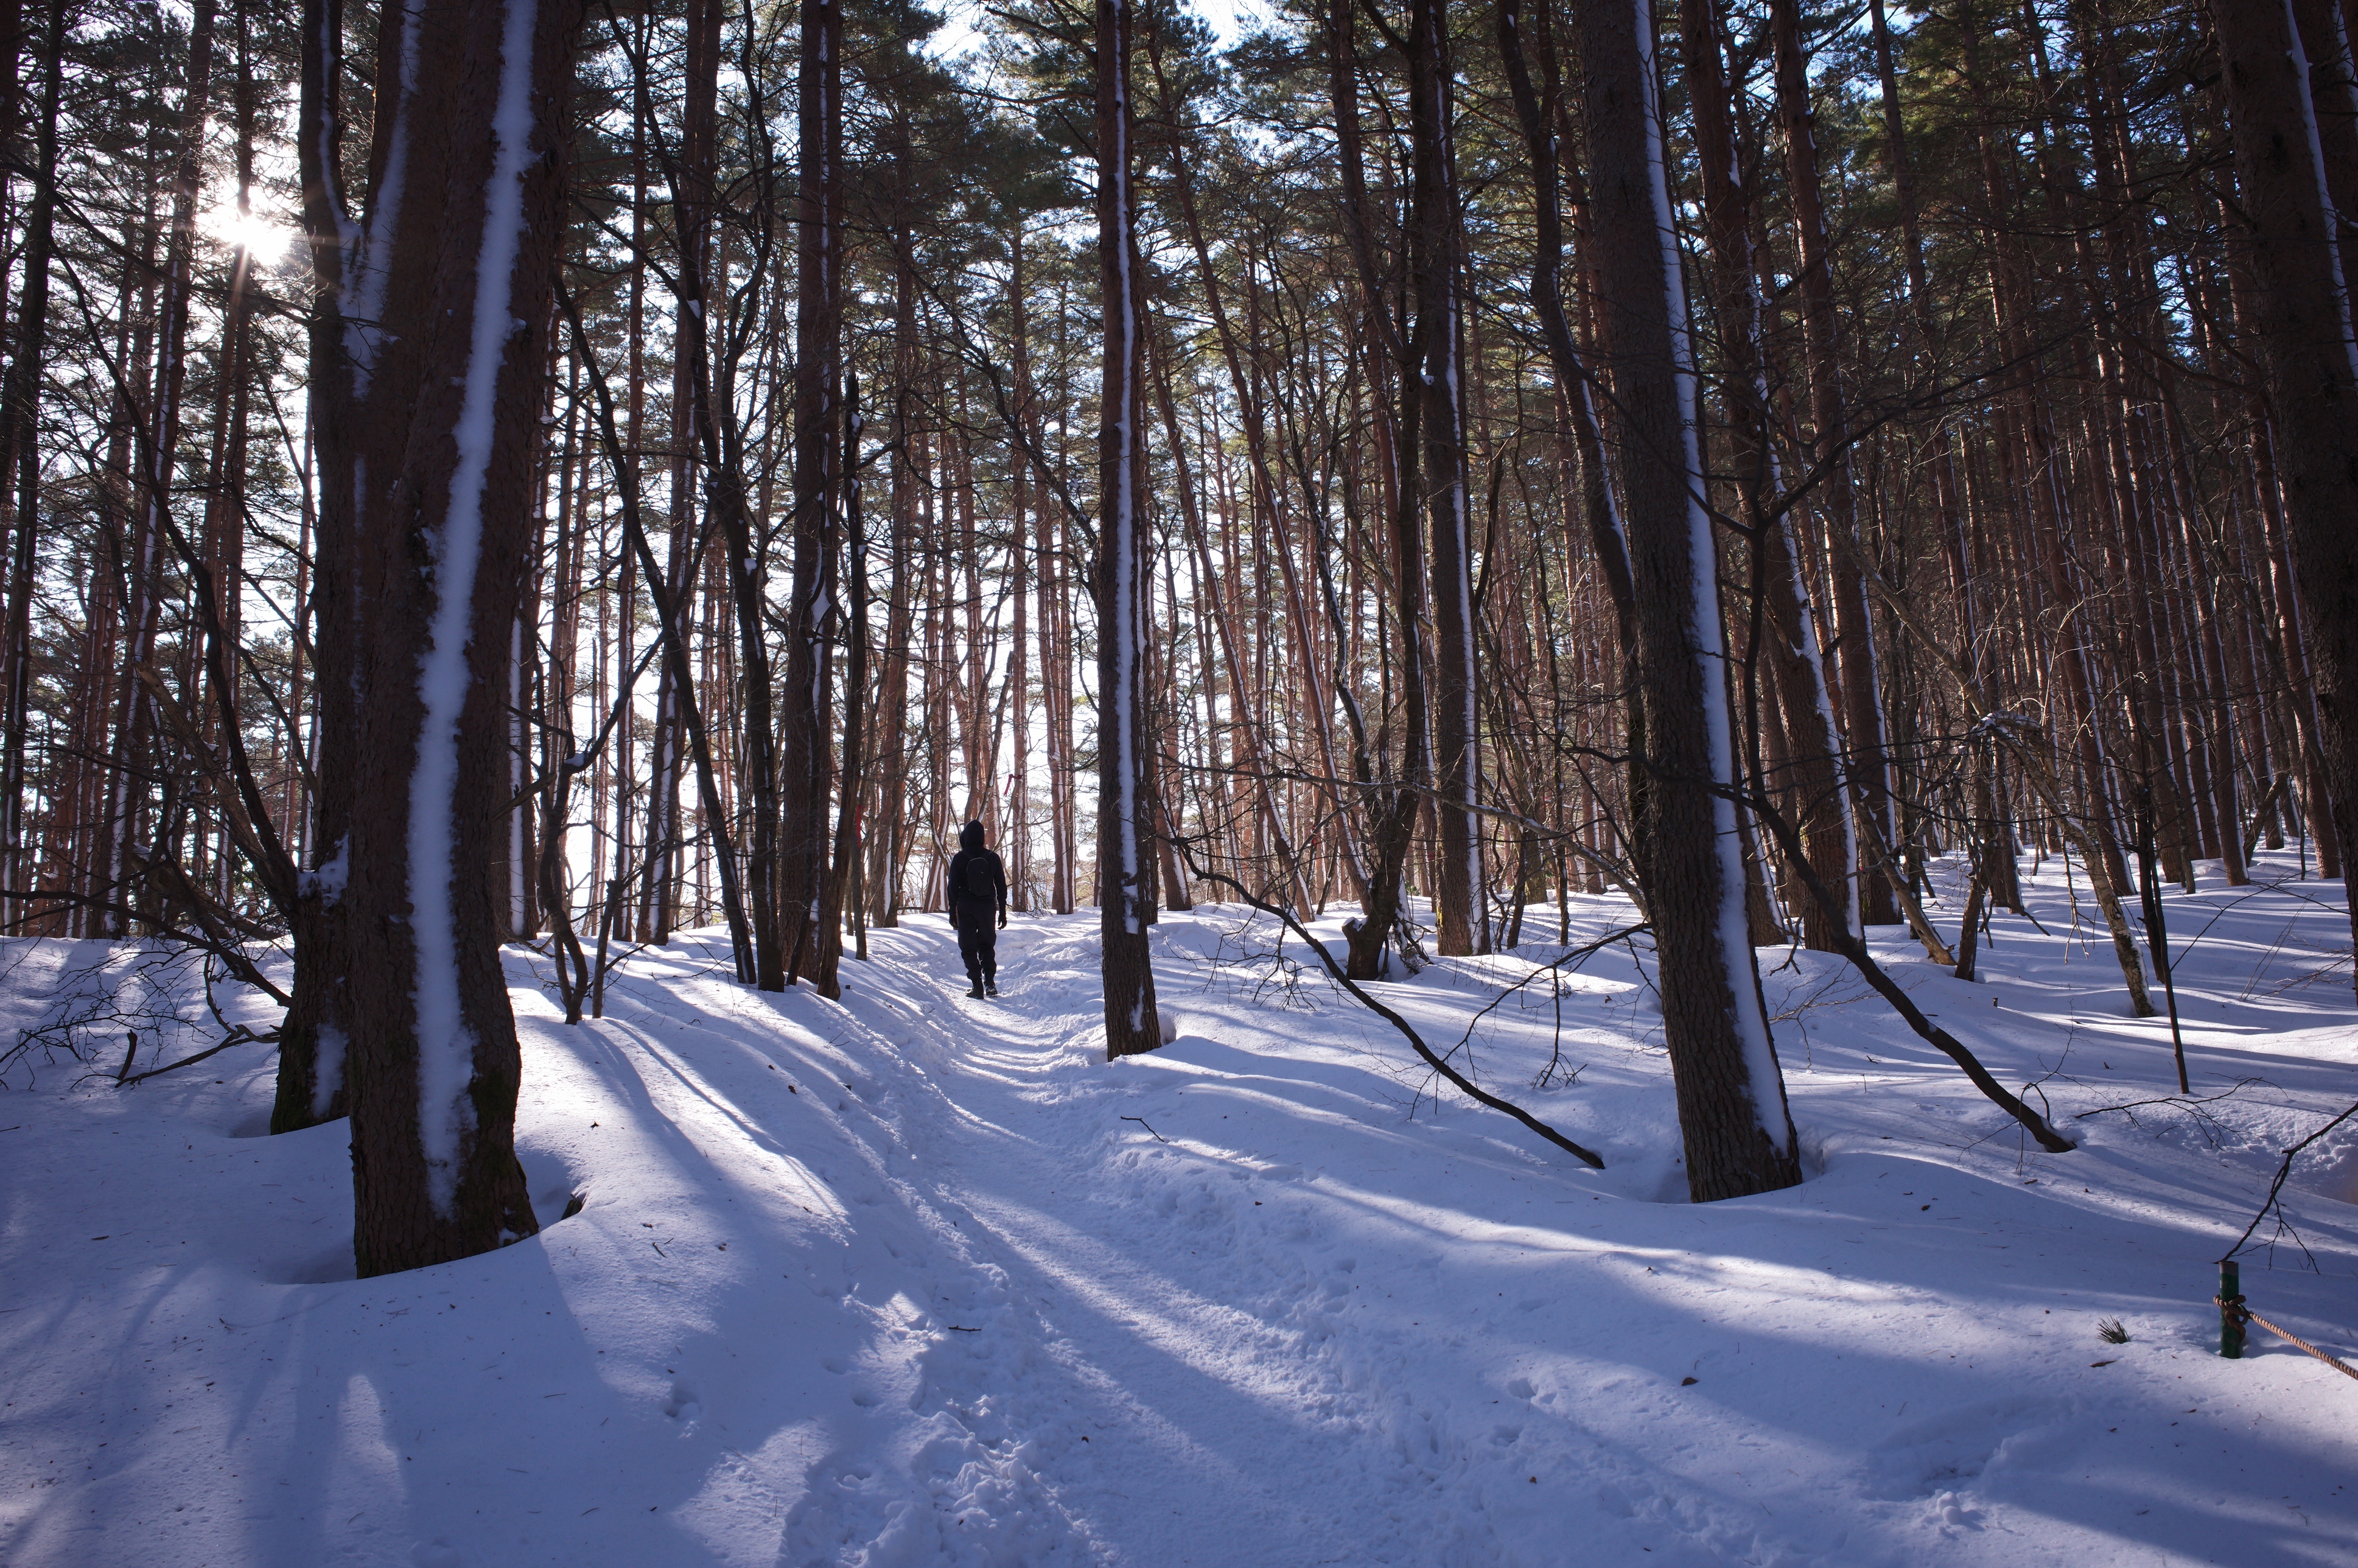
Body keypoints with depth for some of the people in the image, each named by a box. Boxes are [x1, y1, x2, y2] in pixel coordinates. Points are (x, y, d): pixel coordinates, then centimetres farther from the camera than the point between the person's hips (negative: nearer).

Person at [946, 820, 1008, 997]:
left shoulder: (959, 859, -6)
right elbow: (1001, 887, 5)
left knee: (969, 947, 5)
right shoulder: (993, 858, 1)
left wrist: (952, 912, 4)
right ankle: (990, 982, 1)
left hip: (966, 909, -2)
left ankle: (977, 986, -2)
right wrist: (1003, 913, 12)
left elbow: (953, 888, -4)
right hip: (988, 908, 3)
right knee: (987, 945, 16)